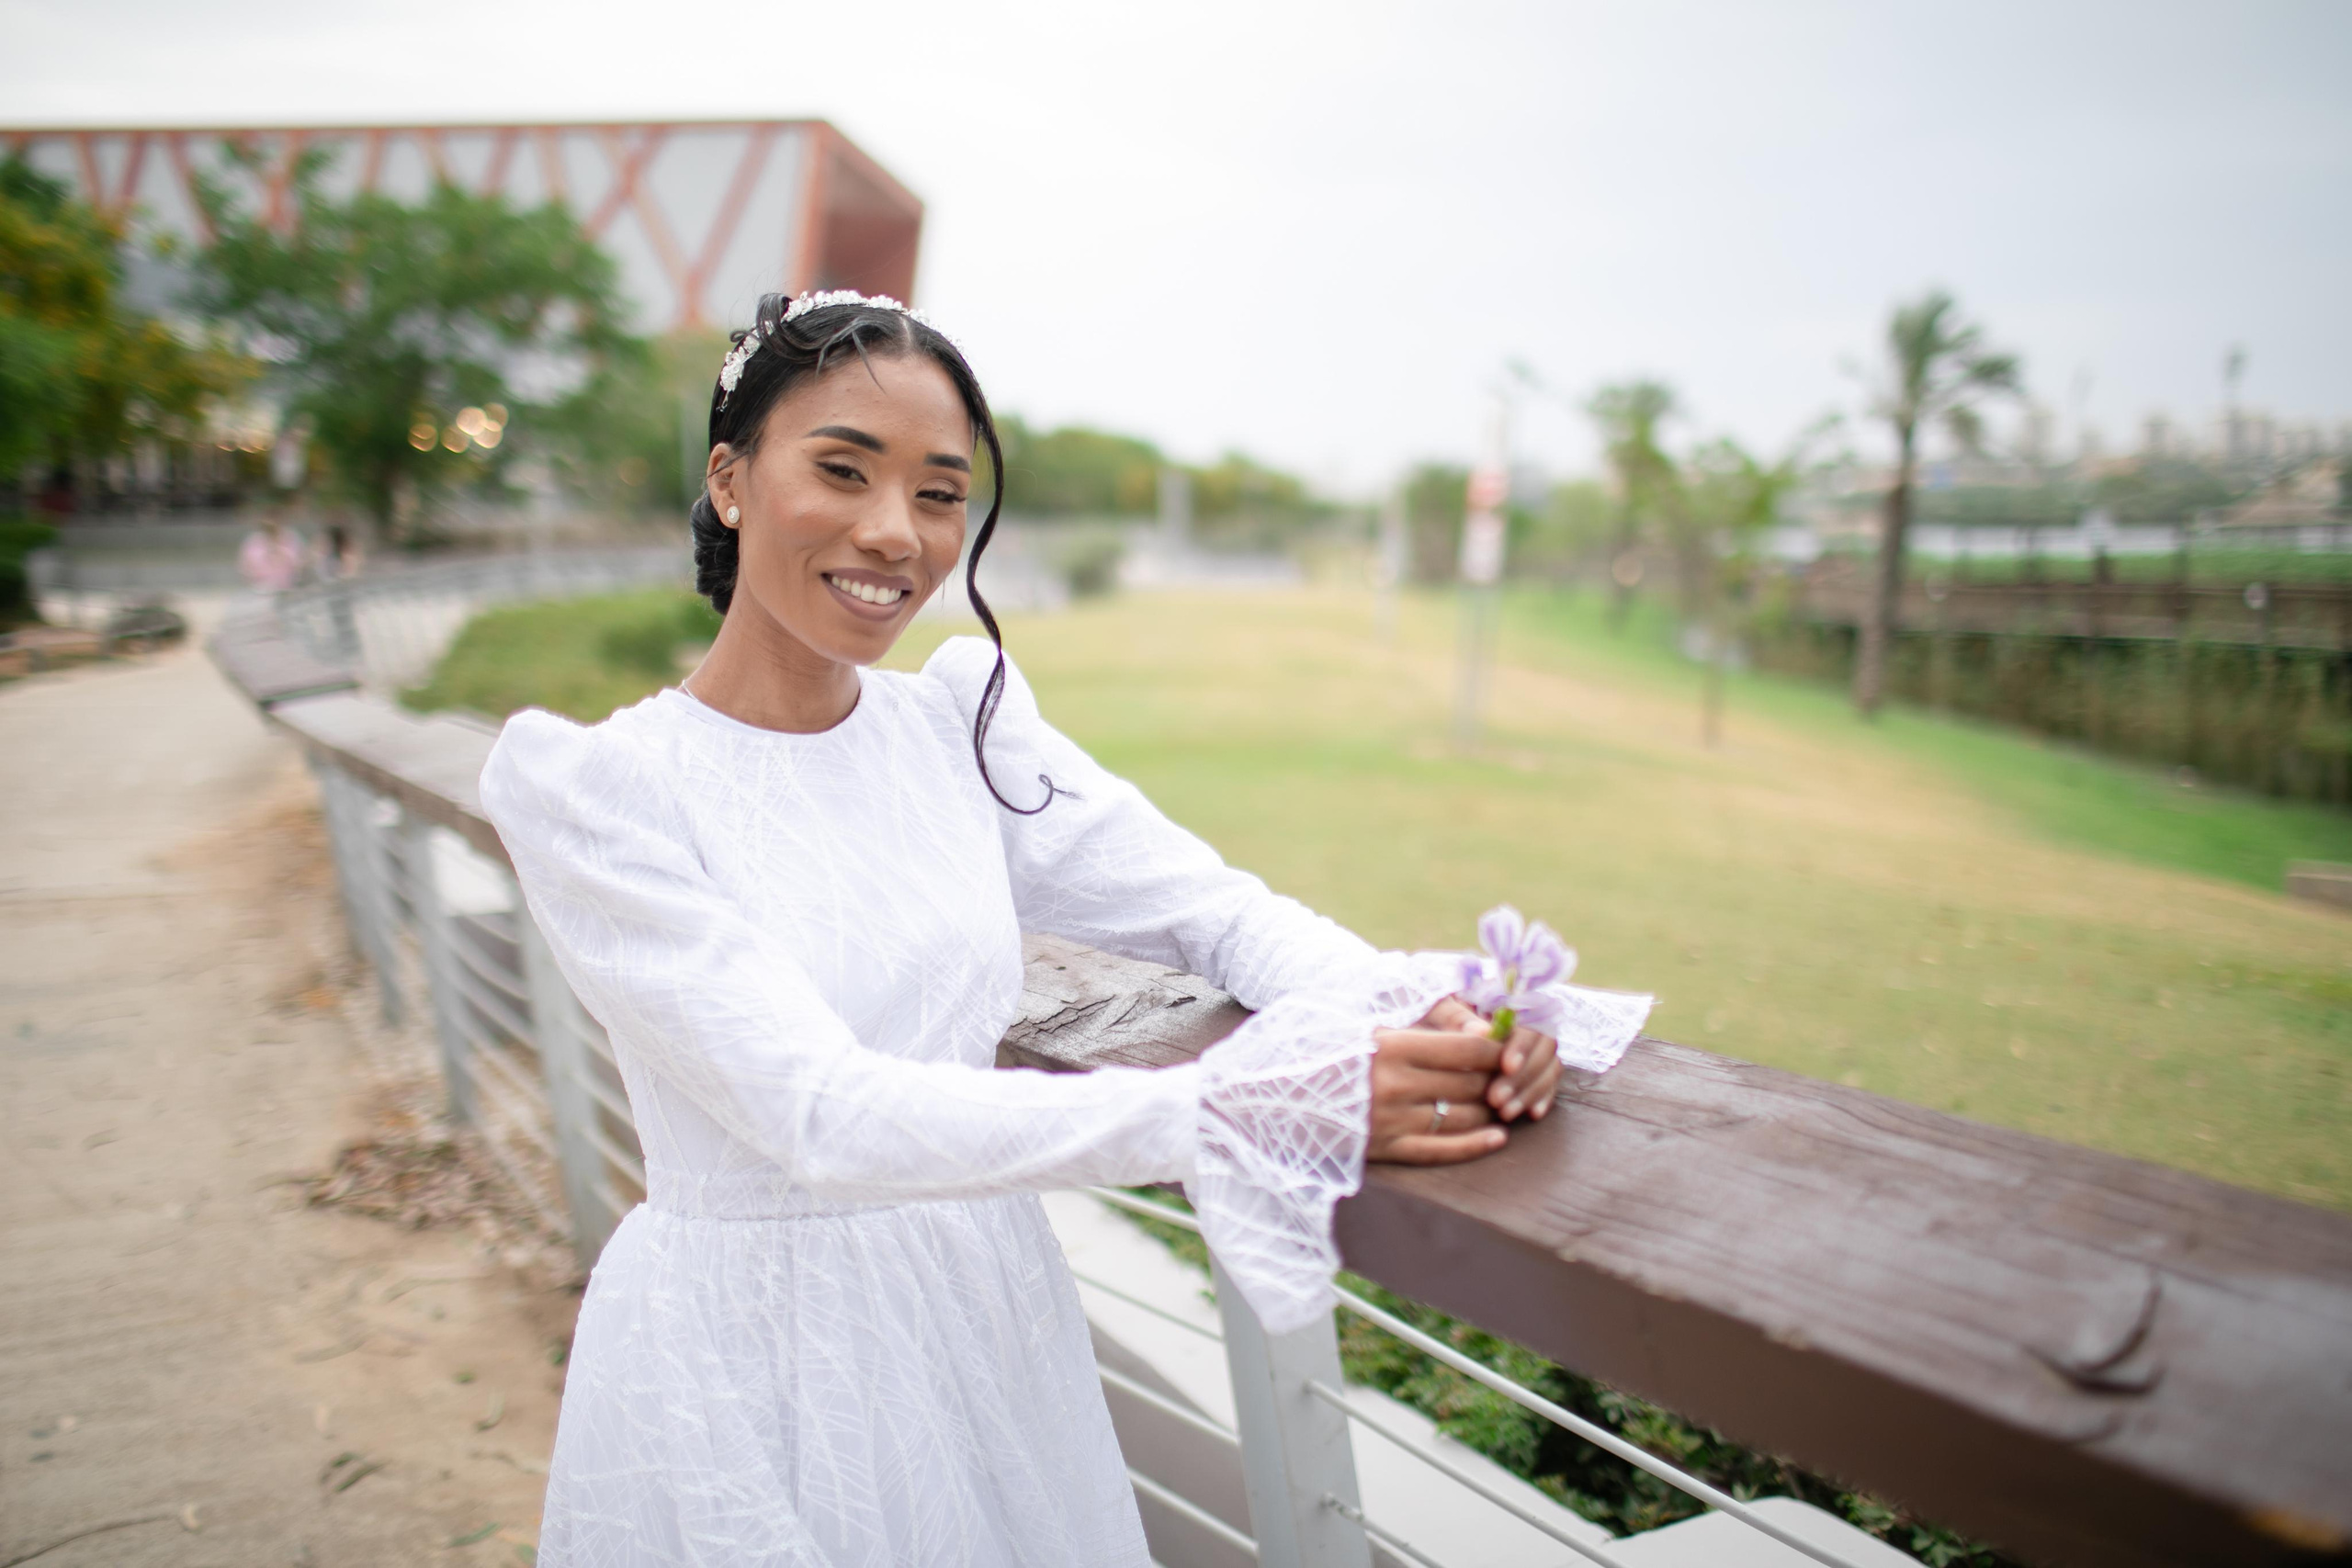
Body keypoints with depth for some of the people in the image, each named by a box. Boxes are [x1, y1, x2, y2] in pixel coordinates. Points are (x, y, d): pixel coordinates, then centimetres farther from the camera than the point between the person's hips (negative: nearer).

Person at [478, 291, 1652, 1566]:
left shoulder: (962, 719, -1)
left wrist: (1415, 1006, -26)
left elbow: (1213, 905, -5)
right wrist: (1238, 1110, -35)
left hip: (989, 1317, 4)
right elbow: (826, 1115, -26)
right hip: (746, 1355, -4)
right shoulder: (598, 787, -16)